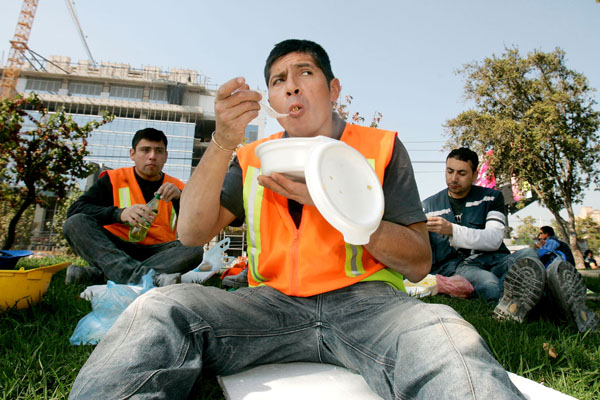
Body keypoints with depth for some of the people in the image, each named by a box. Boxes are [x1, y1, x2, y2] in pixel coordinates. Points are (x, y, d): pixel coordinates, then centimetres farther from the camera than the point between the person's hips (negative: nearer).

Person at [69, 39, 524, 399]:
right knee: (162, 306, -23)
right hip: (272, 303, 2)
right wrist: (222, 142, -12)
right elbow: (192, 233, 1)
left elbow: (419, 263, -1)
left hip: (365, 299, -1)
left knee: (450, 340, -33)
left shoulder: (381, 147, 6)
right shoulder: (252, 158, 13)